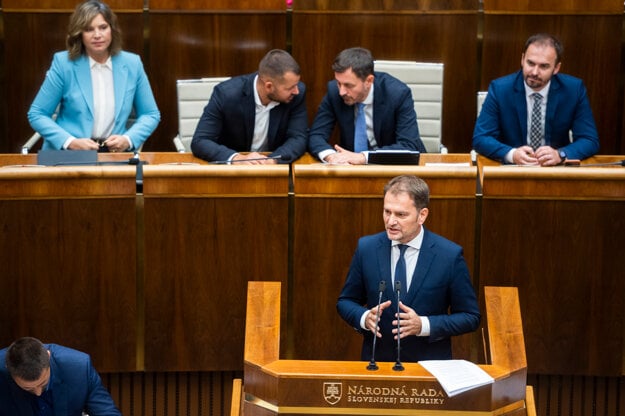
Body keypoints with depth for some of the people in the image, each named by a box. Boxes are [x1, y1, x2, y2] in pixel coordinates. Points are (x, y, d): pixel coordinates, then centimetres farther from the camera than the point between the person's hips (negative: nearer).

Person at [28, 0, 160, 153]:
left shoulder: (132, 64, 4)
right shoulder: (63, 63, -2)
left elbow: (150, 115, 12)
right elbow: (37, 114, 1)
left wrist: (128, 140, -7)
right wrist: (70, 142, -13)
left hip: (115, 154, 2)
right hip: (67, 155, -2)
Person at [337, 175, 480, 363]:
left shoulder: (450, 255, -4)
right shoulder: (366, 248, 3)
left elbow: (470, 317, 2)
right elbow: (345, 302, 14)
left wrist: (423, 325, -12)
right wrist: (364, 317, -8)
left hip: (429, 366, -2)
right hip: (377, 360, 2)